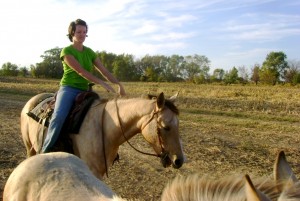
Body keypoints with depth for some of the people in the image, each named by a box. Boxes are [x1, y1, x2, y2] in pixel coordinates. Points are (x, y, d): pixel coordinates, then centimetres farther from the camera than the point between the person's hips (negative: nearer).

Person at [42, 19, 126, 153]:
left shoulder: (89, 52, 13)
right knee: (59, 117, -31)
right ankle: (45, 152, -20)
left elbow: (104, 71, 10)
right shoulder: (67, 51, -5)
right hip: (68, 89, -6)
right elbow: (81, 71, -16)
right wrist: (102, 83, -23)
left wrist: (118, 84, -3)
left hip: (84, 91, 6)